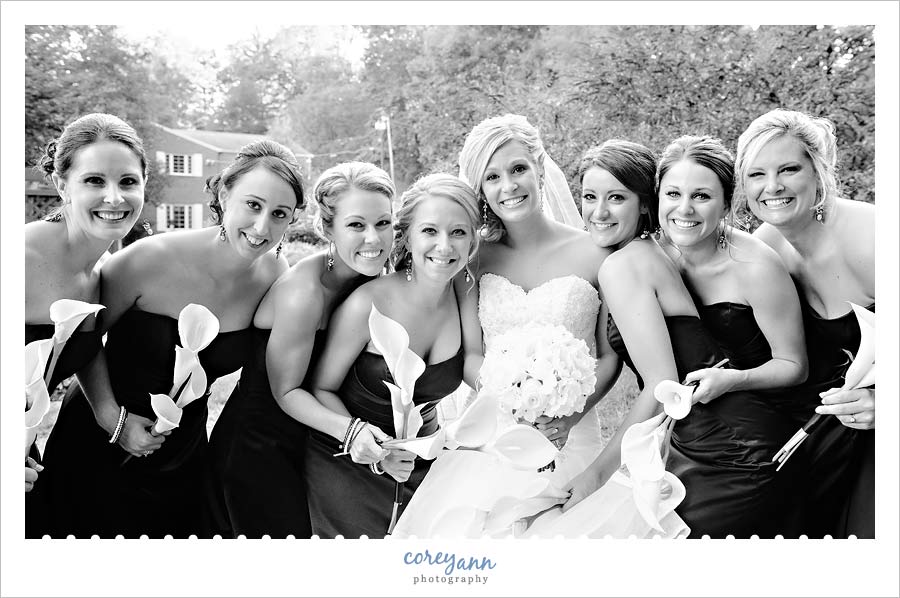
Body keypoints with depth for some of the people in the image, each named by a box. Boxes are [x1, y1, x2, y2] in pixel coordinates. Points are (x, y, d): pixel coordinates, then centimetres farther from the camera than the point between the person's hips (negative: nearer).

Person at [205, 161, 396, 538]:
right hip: (256, 448, -7)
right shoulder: (303, 292, -27)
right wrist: (345, 427, -31)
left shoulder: (369, 278, -4)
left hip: (308, 445, 7)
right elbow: (286, 391, -17)